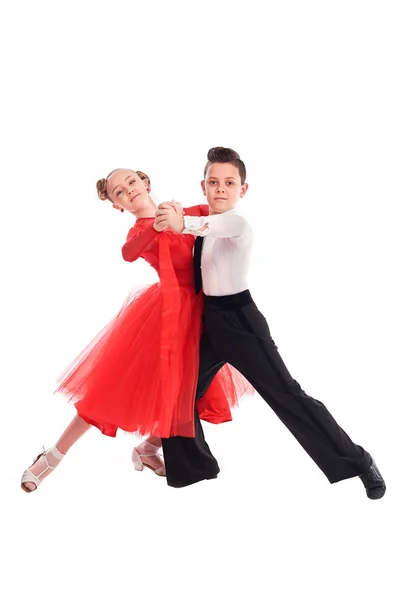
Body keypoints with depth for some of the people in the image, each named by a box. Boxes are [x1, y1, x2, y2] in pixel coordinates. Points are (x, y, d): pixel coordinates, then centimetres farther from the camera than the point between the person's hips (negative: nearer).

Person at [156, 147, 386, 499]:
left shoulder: (239, 227, -16)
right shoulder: (201, 227, 10)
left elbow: (233, 224, -43)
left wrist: (185, 224, -53)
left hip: (239, 320, -8)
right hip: (209, 321, 8)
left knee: (286, 395, -8)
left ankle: (358, 463, 4)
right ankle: (192, 466, 34)